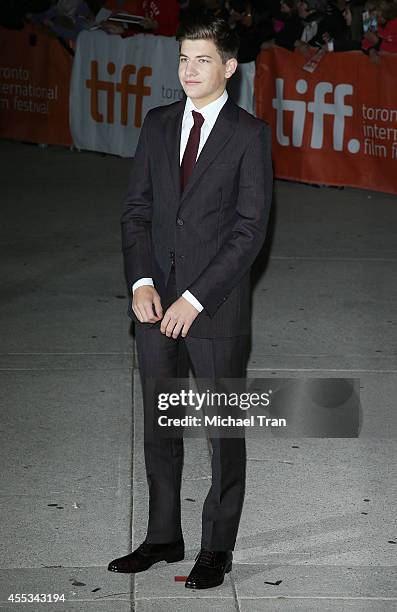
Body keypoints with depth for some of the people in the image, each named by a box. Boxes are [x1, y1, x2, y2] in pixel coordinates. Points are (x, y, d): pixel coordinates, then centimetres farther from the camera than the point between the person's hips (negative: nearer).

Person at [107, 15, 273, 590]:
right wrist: (141, 282, -7)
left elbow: (250, 229, -11)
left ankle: (217, 548, 19)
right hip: (157, 302, 5)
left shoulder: (249, 134, -7)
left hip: (217, 305, -5)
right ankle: (163, 537, 28)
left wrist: (195, 298, -15)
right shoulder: (158, 124, 8)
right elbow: (136, 209, 8)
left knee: (225, 429, 6)